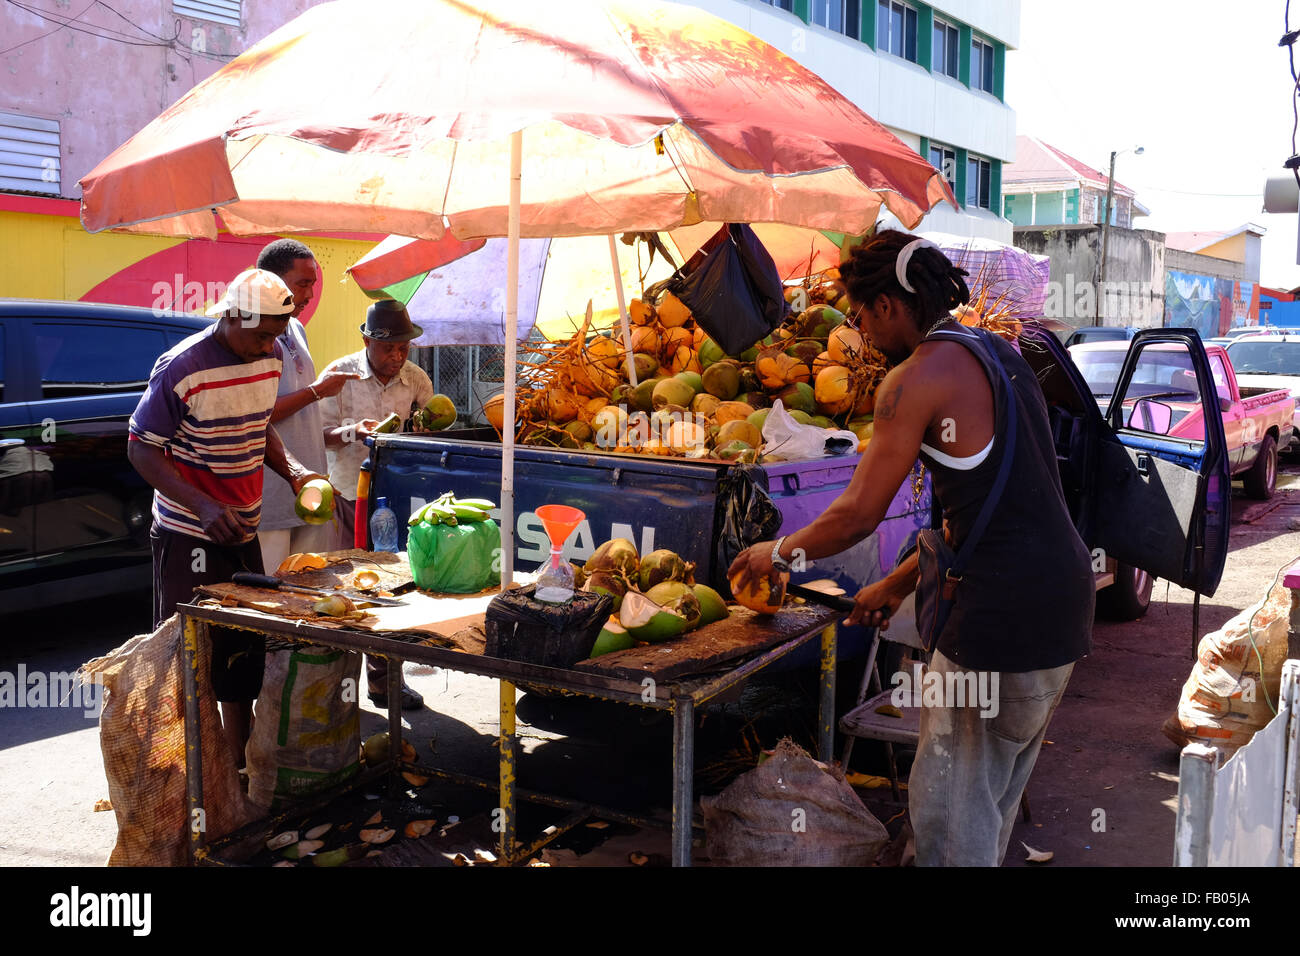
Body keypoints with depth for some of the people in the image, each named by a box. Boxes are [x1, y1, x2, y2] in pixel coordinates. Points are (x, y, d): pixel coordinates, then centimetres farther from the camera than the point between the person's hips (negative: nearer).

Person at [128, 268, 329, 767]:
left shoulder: (269, 360, 4)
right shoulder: (182, 369, -18)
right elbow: (141, 448, -14)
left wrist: (292, 471, 0)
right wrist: (205, 507, -26)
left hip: (242, 532, 7)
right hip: (189, 536, -7)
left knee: (245, 650, 14)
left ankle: (241, 755, 27)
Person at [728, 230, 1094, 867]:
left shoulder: (918, 377, -12)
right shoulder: (995, 352, 16)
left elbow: (858, 514, -12)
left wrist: (778, 552, 7)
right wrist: (898, 584, 24)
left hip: (1007, 611, -10)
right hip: (1063, 586, 10)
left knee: (948, 808, 3)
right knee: (996, 796, 23)